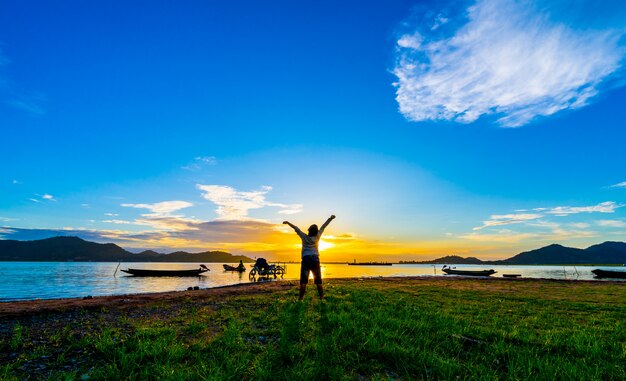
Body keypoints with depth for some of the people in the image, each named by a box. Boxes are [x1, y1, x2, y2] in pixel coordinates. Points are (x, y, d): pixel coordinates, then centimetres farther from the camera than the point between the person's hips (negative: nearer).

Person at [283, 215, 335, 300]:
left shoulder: (304, 237, 1)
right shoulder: (317, 236, 2)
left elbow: (296, 228, 10)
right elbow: (323, 226, 9)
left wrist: (288, 222, 19)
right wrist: (330, 218, 13)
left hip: (306, 259, -1)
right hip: (315, 259, 1)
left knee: (303, 280, -1)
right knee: (318, 280, 7)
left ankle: (301, 297, -6)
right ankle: (321, 296, 6)